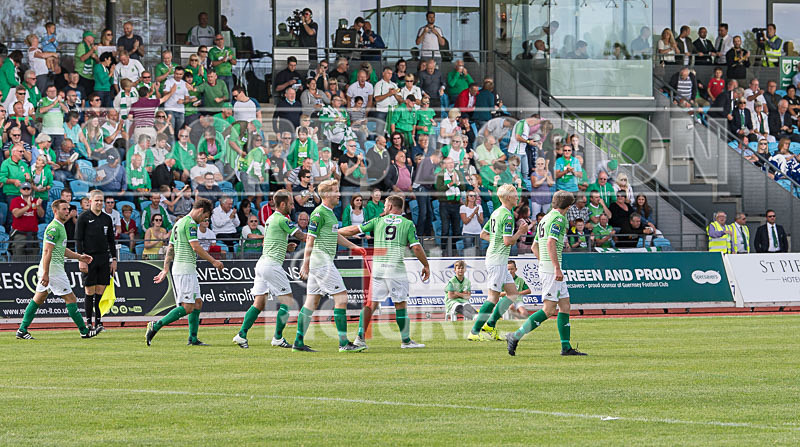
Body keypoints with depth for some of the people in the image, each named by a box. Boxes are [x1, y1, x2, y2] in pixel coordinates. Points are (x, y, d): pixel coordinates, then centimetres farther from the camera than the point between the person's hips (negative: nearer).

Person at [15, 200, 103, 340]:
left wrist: (79, 257, 21)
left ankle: (22, 330, 12)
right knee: (70, 298, -5)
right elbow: (47, 251, -22)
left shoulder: (60, 227, 17)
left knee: (38, 299, 11)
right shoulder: (53, 228, -16)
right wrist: (45, 273, -26)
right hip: (53, 269, -11)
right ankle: (84, 331, 1)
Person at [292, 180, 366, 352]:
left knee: (312, 300, 9)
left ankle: (298, 342, 10)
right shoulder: (319, 213, -13)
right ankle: (344, 343, -9)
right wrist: (305, 265, -17)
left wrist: (353, 246, 35)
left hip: (325, 261, 10)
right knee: (341, 298, -9)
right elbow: (310, 239, -16)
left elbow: (336, 235, 32)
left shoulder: (330, 213, 16)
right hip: (322, 262, -10)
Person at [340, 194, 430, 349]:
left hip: (377, 266, 2)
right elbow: (416, 247, -3)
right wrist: (426, 266, 8)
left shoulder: (378, 221, 8)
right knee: (400, 303, 4)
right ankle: (406, 340, 6)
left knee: (371, 303, 5)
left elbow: (354, 230, 10)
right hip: (396, 267, -2)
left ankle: (360, 338, 1)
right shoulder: (408, 224, 2)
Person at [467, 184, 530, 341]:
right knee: (494, 297, -8)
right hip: (497, 260, -10)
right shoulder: (507, 215, -16)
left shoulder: (496, 213, 14)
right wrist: (520, 232, -6)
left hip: (494, 258, 10)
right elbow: (508, 241, -21)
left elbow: (483, 234, 21)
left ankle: (490, 325, 7)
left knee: (512, 293, 10)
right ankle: (474, 332, -7)